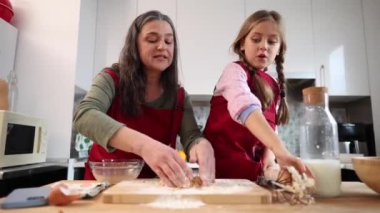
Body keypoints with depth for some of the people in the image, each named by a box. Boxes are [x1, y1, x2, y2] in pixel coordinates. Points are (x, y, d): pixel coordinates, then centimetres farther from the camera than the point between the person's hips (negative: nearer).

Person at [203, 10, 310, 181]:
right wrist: (280, 150, -42)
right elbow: (245, 107, -30)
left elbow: (270, 127, 9)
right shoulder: (234, 70, -11)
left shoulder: (274, 88, 9)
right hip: (223, 165, -5)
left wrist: (270, 161, -10)